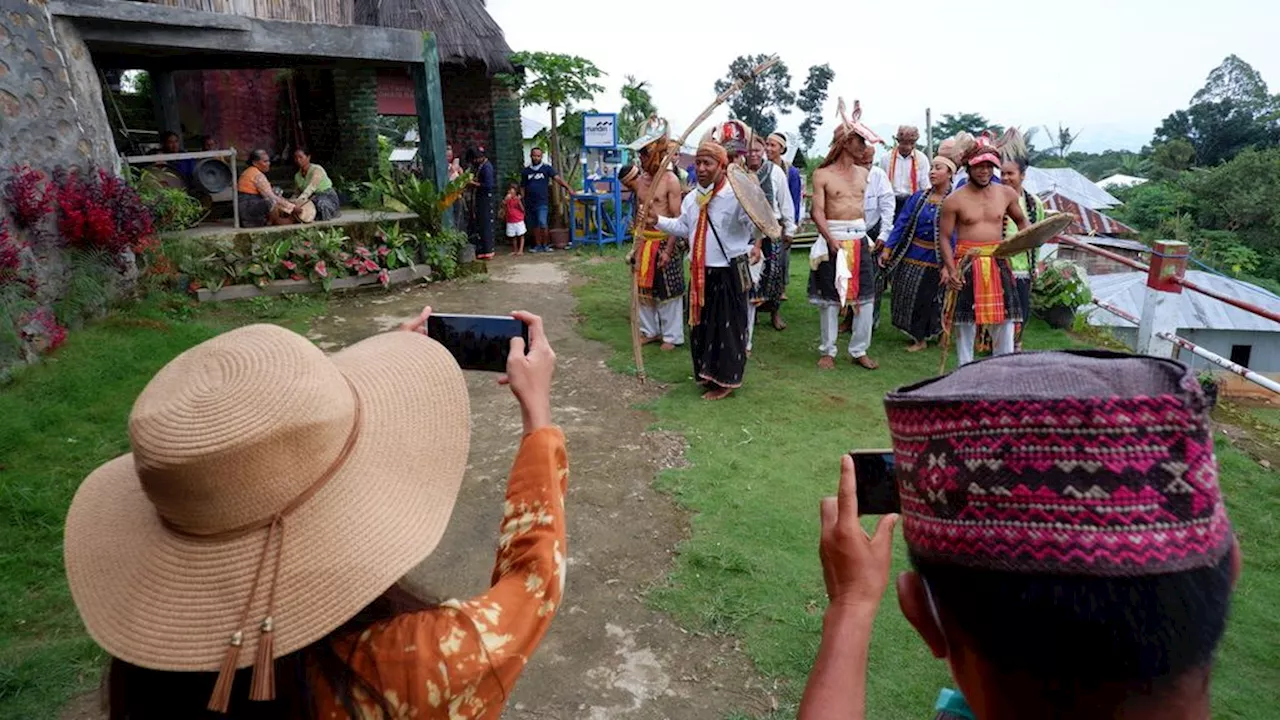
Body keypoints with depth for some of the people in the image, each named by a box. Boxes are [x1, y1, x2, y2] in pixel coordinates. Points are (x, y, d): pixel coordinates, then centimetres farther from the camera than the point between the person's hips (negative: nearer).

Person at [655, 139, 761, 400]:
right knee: (700, 324, 16)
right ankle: (708, 372, 33)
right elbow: (683, 227, 21)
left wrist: (757, 243, -46)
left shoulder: (737, 195, -16)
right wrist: (657, 219, 11)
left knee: (727, 327, 2)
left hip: (729, 273, -7)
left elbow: (758, 224, -25)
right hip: (700, 273, 8)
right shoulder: (692, 198, 9)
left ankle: (726, 381, 15)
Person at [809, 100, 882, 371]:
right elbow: (818, 212, -12)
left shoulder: (863, 173, 12)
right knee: (830, 297, 2)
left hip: (860, 238, 5)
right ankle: (828, 351, 14)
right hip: (833, 238, -5)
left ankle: (859, 351, 14)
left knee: (866, 296, 3)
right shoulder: (823, 174, -5)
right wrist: (831, 240, -23)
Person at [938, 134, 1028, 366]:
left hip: (998, 263, 3)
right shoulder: (954, 200, -6)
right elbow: (944, 237, -4)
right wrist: (951, 269, -15)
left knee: (1004, 318, 7)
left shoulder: (1006, 194, 5)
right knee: (966, 320, 4)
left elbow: (1021, 220, 20)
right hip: (967, 265, -3)